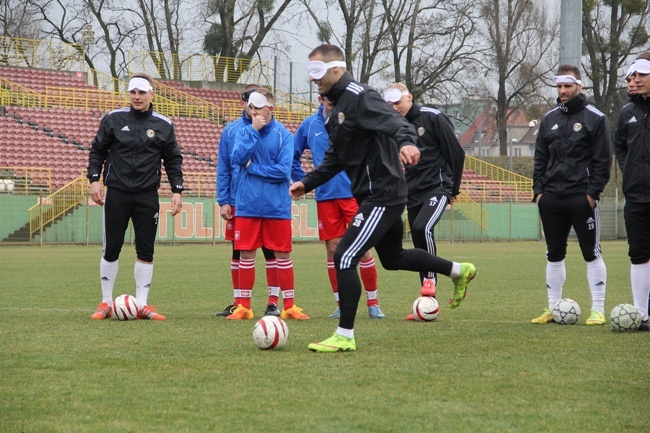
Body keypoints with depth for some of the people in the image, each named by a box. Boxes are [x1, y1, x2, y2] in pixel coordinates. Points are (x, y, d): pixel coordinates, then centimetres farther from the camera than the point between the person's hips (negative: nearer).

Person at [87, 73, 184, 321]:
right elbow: (97, 150, 7)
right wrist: (94, 179, -4)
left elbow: (173, 160, 10)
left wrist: (176, 190, 2)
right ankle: (106, 303, 11)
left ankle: (142, 305, 6)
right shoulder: (113, 119, 2)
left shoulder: (163, 125, 5)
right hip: (116, 193, -1)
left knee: (146, 251, 0)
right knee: (111, 249, 1)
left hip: (147, 196, 1)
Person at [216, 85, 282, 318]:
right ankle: (238, 303, 16)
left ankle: (273, 301, 6)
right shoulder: (231, 131, 5)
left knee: (271, 251, 1)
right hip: (237, 201, 2)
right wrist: (223, 200, 0)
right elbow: (223, 169, 6)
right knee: (238, 253, 8)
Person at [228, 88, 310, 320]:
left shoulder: (283, 135, -4)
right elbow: (238, 158, -13)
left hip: (277, 206, -2)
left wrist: (252, 168, -8)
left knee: (283, 254, 3)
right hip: (248, 204, 2)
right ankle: (243, 306, 11)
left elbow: (283, 170, -12)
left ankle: (289, 306, 10)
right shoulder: (243, 132, 4)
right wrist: (253, 131, -15)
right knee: (246, 254, 4)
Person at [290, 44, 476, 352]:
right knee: (393, 258, 25)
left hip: (382, 195, -11)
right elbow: (335, 158, 26)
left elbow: (394, 121, -33)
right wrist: (307, 183, 18)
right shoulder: (337, 108, 15)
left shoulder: (360, 98, -16)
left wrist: (406, 142, -54)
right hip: (374, 196, 11)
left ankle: (345, 336, -7)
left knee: (344, 258, -13)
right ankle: (459, 271, 41)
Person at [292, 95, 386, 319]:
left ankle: (373, 304, 5)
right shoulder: (309, 125, 6)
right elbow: (292, 157, 18)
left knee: (363, 249, -4)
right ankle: (341, 305, 12)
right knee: (333, 250, 4)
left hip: (354, 194, -3)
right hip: (325, 197, 3)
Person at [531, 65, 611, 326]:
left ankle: (598, 310, 0)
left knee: (592, 253, -2)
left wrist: (593, 192, -12)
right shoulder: (549, 119, 13)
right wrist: (539, 189, 5)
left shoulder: (595, 118, -2)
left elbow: (603, 159, -5)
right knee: (554, 254, 9)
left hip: (582, 197, -5)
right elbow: (540, 158, 16)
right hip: (551, 197, 5)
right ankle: (553, 309, 14)